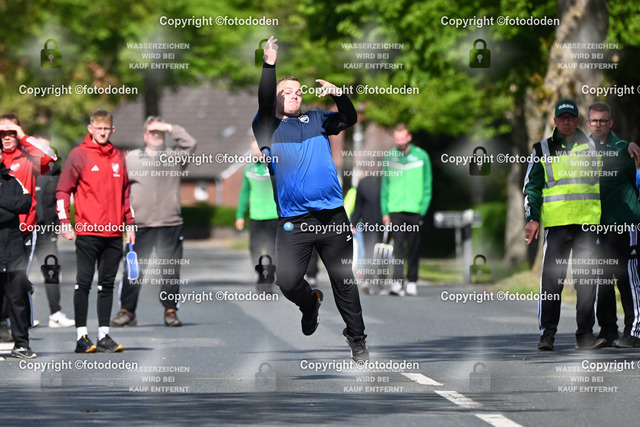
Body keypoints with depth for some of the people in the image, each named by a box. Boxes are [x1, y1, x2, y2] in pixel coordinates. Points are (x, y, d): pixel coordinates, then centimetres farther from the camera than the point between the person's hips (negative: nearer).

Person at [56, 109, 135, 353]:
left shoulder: (118, 157, 13)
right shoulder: (79, 155, -2)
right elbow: (62, 190, -3)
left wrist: (130, 224, 15)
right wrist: (65, 223, -10)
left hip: (114, 233, 5)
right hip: (87, 231, -5)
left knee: (107, 284, 7)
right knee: (84, 283, -3)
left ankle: (104, 336, 11)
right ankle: (81, 337, -1)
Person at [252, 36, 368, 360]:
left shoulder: (315, 120, 16)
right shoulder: (269, 128, 8)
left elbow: (349, 119, 5)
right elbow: (264, 106, -11)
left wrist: (338, 94, -15)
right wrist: (270, 65, -21)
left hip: (332, 216, 2)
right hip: (293, 221, -2)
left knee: (344, 281, 4)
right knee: (288, 282, -6)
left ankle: (357, 339, 16)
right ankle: (310, 304, 27)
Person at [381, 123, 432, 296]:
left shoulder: (421, 156, 1)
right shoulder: (390, 157, 7)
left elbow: (427, 186, 3)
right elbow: (385, 185, 9)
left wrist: (422, 209, -6)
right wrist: (385, 211, 2)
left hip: (415, 210, 0)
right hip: (395, 209, 0)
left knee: (413, 248, 5)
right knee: (398, 245, -9)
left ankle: (412, 282, 14)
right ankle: (397, 281, -16)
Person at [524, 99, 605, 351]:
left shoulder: (590, 147, 14)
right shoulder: (543, 149, 10)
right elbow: (532, 186, 9)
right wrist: (533, 218, -1)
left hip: (587, 218, 2)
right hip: (556, 221, -2)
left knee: (587, 279, -2)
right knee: (552, 278, -5)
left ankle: (585, 335, 1)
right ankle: (547, 334, 0)